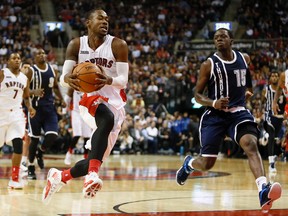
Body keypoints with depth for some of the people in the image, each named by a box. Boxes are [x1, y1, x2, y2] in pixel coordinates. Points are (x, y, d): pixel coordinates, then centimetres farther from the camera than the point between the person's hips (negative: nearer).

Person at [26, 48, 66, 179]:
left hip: (50, 108, 4)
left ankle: (40, 152, 21)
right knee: (35, 139, -1)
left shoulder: (52, 70, 8)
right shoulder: (31, 71, -6)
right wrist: (33, 92, -28)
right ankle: (30, 168, 13)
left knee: (52, 136, -10)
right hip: (36, 108, -4)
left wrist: (62, 100, 8)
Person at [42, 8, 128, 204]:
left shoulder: (118, 45, -5)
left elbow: (123, 80, -12)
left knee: (96, 162, 1)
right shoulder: (76, 45, -1)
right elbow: (63, 77, -8)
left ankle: (59, 176, 28)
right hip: (90, 100, -2)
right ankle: (92, 174, -48)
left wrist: (108, 80, -35)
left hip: (115, 105, 2)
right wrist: (68, 79, -33)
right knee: (107, 119, -39)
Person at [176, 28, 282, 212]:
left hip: (238, 112, 2)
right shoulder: (209, 64, -7)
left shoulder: (244, 58, 4)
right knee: (207, 164, 0)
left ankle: (264, 190, -40)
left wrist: (249, 90, 9)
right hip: (215, 115, -2)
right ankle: (188, 163, 38)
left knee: (251, 144, -26)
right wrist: (214, 103, -22)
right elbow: (197, 95, -3)